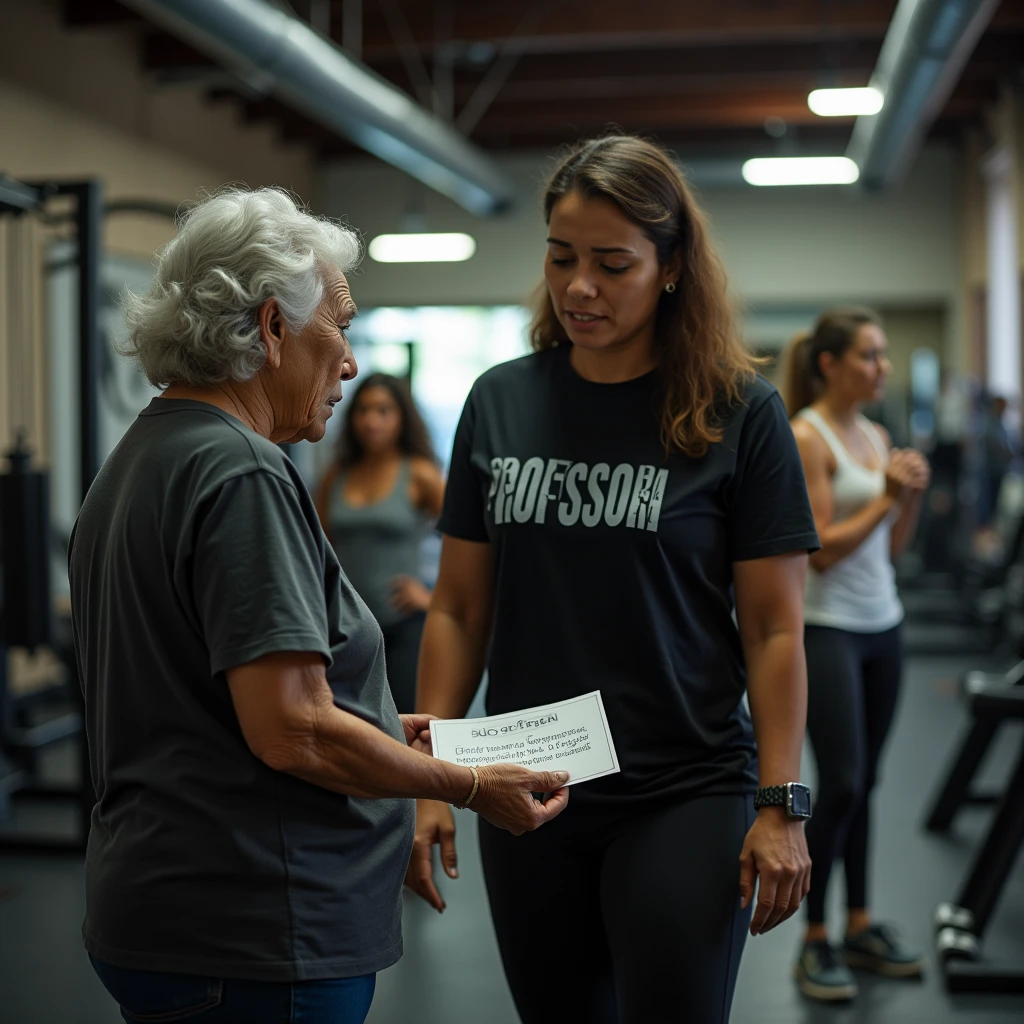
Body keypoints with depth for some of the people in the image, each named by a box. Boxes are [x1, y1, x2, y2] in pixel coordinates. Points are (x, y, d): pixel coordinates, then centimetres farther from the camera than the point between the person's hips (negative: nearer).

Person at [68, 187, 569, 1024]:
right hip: (246, 942, -10)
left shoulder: (139, 461, 13)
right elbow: (292, 731, -23)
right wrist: (472, 785, -11)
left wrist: (374, 728, 18)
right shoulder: (241, 472, -18)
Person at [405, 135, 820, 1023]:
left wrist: (780, 805, -9)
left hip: (685, 798, -3)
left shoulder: (740, 413, -6)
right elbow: (458, 610, 5)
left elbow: (774, 628, -5)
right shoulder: (499, 402, 3)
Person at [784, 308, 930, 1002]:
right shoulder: (805, 437, -11)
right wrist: (886, 496, -16)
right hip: (826, 628, -7)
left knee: (864, 783, 12)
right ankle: (816, 942, 6)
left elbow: (891, 547, 12)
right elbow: (821, 549, -17)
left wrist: (913, 496, -4)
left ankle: (860, 927, 22)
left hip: (881, 625, 7)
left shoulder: (875, 436, 12)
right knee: (840, 785, -7)